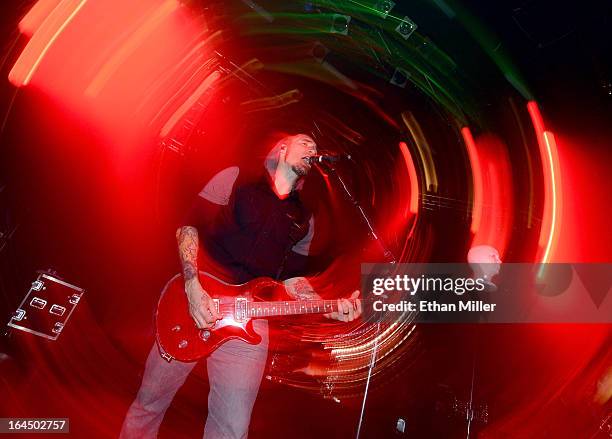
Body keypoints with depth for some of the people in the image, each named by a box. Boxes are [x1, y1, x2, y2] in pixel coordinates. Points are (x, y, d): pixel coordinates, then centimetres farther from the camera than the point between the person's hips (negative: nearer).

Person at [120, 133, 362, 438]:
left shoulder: (303, 220, 13)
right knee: (149, 403, 12)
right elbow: (189, 225, -4)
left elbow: (291, 277, 13)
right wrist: (193, 285, -17)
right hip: (195, 302, -2)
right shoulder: (238, 178, 1)